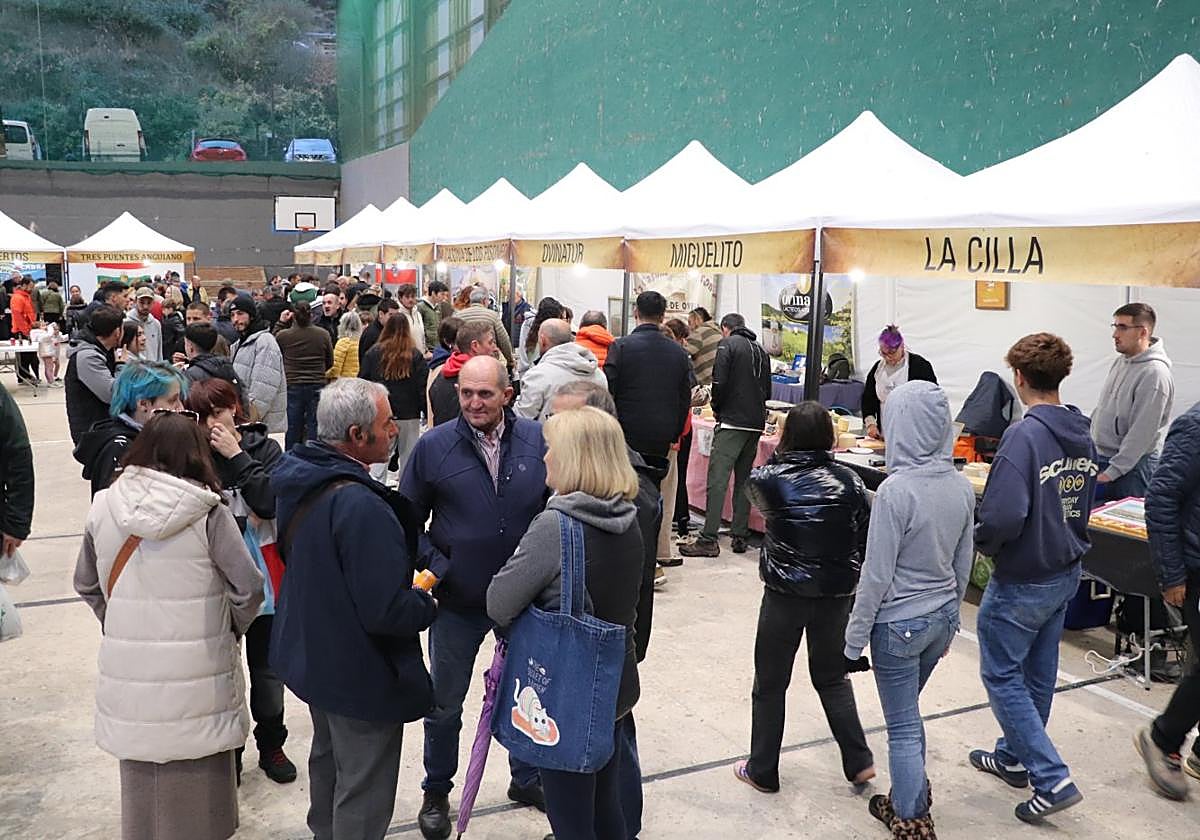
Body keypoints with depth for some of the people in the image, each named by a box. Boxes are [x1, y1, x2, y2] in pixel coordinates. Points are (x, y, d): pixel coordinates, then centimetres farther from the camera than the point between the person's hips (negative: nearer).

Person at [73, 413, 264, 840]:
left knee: (141, 775, 19)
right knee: (197, 776, 13)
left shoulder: (103, 507, -1)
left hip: (128, 673, 3)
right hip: (197, 676, -3)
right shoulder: (207, 513, -13)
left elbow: (86, 584, 10)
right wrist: (232, 628, 4)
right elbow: (249, 588, -13)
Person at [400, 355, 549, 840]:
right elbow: (408, 519, -2)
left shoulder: (538, 441, -8)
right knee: (444, 704, 13)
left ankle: (526, 778, 43)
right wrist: (436, 567, -12)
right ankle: (436, 793, 37)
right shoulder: (433, 447, -11)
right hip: (458, 600, -1)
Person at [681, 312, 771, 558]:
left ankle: (708, 539, -10)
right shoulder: (761, 350, 18)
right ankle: (740, 537, 13)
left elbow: (720, 383, -13)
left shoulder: (727, 344, -3)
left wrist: (716, 408, 2)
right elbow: (767, 390, 19)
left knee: (717, 479, -8)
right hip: (756, 424, 7)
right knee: (744, 480, 13)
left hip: (732, 421, -7)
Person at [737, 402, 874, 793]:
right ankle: (858, 761, 24)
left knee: (770, 683, 13)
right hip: (837, 595, 3)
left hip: (785, 594, -3)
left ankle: (762, 771, 24)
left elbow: (754, 492, 11)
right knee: (832, 676, 24)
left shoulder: (771, 478, -14)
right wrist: (856, 587, 12)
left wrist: (776, 455, 15)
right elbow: (865, 539, 0)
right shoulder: (849, 481, -7)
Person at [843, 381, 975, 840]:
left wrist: (854, 641, -9)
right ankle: (912, 797, 40)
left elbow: (877, 575, -19)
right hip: (942, 617, 7)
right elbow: (963, 563, 8)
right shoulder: (962, 487, -3)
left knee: (903, 726, 9)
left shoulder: (896, 491, -24)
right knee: (907, 713, 26)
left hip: (900, 624, -7)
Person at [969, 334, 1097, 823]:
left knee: (1002, 675, 6)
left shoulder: (1025, 435, -25)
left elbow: (1003, 516, -31)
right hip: (1067, 572, 8)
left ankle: (1052, 779, 6)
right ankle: (1014, 757, 37)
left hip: (1022, 581, -8)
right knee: (1037, 672, 20)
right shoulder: (1083, 434, 1)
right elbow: (1085, 500, 13)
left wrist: (982, 542, -12)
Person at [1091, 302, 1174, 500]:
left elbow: (1141, 433, -21)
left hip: (1132, 465, -8)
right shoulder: (1121, 361, 7)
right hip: (1100, 458, 8)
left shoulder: (1154, 374, -19)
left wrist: (1112, 472, -20)